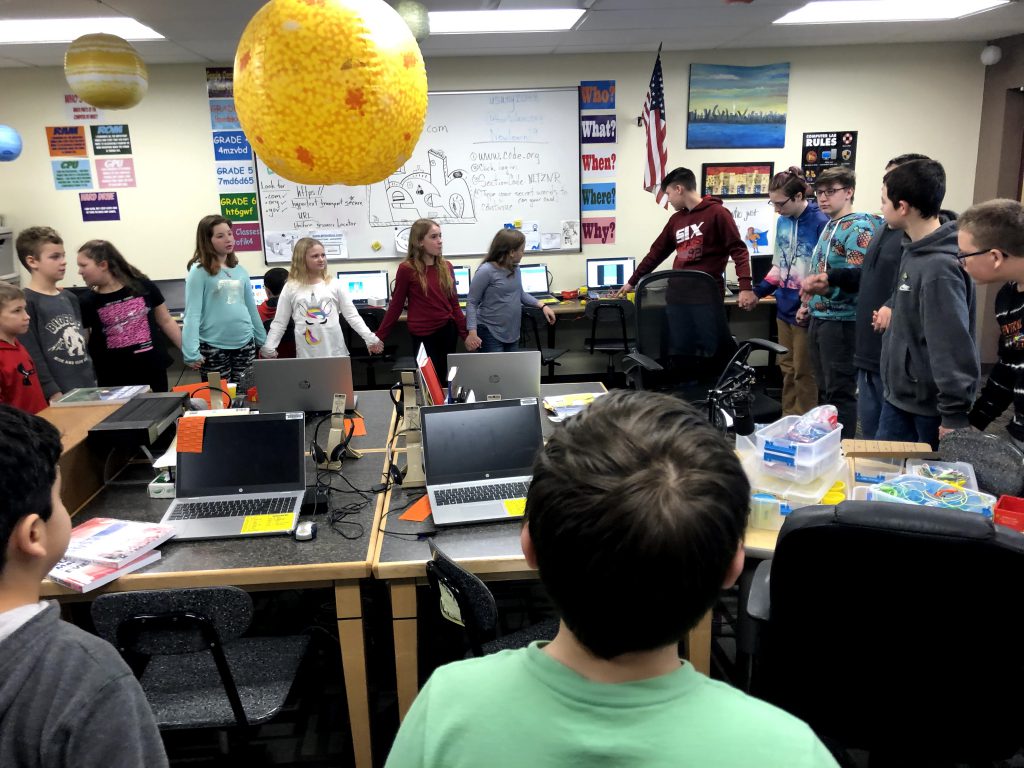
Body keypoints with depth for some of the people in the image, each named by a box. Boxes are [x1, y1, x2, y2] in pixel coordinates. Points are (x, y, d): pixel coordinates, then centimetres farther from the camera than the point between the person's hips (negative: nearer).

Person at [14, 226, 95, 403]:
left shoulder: (70, 298, 15)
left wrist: (93, 383, 15)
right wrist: (54, 395, -19)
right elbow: (32, 357, -15)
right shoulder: (26, 303, -10)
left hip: (87, 392, 8)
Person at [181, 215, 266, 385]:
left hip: (245, 343, 5)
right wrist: (191, 352, -22)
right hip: (214, 346, -5)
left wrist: (263, 340, 18)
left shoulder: (240, 270, 8)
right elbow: (192, 312, -13)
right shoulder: (199, 272, -8)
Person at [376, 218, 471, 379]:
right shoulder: (407, 269, -9)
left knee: (444, 379, 13)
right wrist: (379, 337, -3)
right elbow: (396, 306, -3)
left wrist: (466, 334, 4)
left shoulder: (446, 267, 4)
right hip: (423, 335, -4)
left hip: (447, 330, 4)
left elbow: (454, 303, 9)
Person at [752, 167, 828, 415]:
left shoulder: (820, 222, -15)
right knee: (787, 369, 16)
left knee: (803, 372, 4)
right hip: (784, 307, 7)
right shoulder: (783, 221, 9)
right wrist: (758, 291, 10)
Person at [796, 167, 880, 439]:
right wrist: (809, 303, 19)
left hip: (841, 321, -9)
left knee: (840, 392, -1)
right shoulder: (830, 225, 15)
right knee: (824, 389, 16)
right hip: (819, 318, 9)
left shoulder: (859, 228, -13)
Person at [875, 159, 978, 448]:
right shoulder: (915, 250, 4)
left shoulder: (939, 267, -25)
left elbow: (954, 349, -26)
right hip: (898, 395, 9)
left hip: (928, 406, -8)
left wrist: (955, 416, -23)